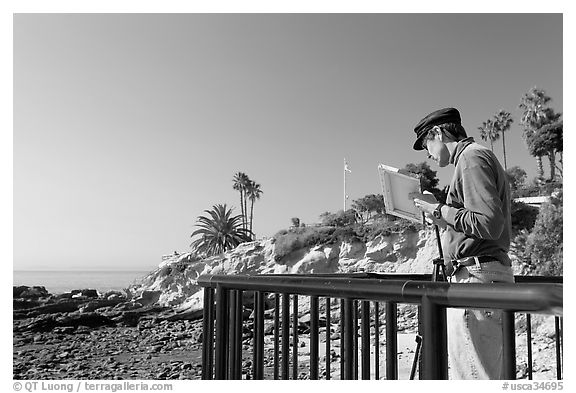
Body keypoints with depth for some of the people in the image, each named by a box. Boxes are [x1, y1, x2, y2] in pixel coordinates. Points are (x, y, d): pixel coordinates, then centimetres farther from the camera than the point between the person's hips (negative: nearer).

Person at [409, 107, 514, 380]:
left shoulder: (472, 157, -8)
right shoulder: (480, 157, 23)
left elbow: (489, 223, -20)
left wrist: (440, 210, -10)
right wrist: (442, 220, 18)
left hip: (476, 276, -11)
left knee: (472, 379, -7)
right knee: (494, 378, 15)